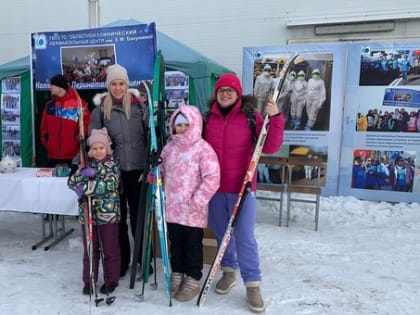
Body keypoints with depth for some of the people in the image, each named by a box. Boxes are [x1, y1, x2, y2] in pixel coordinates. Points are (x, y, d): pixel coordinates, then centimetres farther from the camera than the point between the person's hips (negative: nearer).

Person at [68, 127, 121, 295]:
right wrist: (84, 173, -20)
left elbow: (108, 184, -19)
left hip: (108, 214, -3)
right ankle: (89, 281, 28)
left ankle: (111, 280, 24)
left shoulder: (113, 164, -5)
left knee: (110, 250, 9)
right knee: (90, 250, 14)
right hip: (87, 214, 4)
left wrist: (85, 188, -18)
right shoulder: (86, 164, 8)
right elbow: (72, 182, -2)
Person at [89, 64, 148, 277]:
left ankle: (143, 261, 23)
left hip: (137, 169, -1)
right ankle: (121, 261, 27)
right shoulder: (100, 109, 3)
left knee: (139, 217, 7)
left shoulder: (139, 104, 1)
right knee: (118, 218, 11)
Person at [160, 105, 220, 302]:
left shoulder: (203, 149, -12)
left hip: (193, 210, -5)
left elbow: (212, 179, -17)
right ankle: (177, 275, 36)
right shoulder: (169, 148, 7)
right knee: (176, 243, 18)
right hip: (172, 207, 5)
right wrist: (164, 196, 11)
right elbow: (162, 173, 18)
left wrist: (197, 201, -17)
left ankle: (193, 280, 25)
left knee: (193, 245, 9)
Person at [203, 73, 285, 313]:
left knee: (245, 236, 0)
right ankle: (229, 272, 36)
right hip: (215, 186, 3)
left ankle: (253, 284, 14)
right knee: (222, 233, 16)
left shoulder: (251, 116, -4)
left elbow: (270, 147, -9)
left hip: (242, 187, -3)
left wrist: (275, 119, -20)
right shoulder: (209, 118, 3)